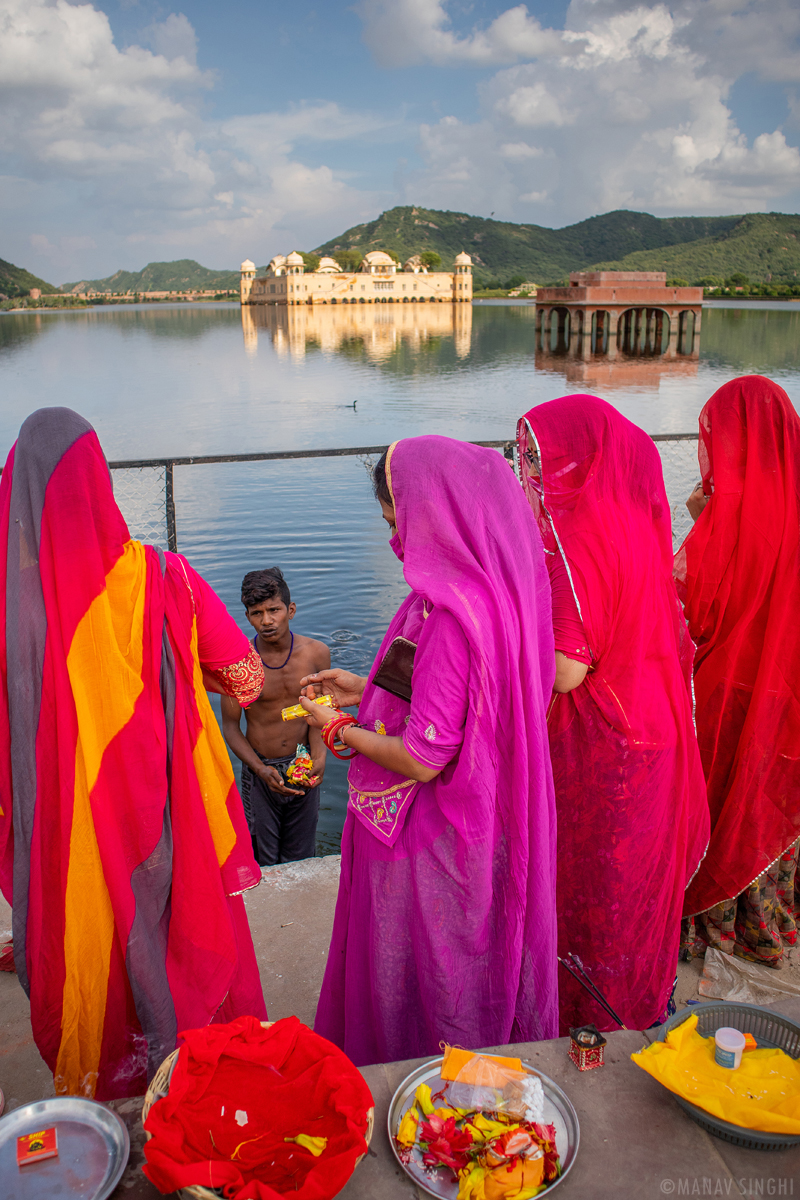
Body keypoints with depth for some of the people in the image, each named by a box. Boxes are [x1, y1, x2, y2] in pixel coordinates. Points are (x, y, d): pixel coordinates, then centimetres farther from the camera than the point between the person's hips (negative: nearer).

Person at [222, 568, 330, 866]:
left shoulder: (316, 653, -10)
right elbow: (230, 725, -7)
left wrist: (319, 757, -16)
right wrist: (261, 769, -19)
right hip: (259, 768, -2)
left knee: (301, 860, 15)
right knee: (263, 862, 9)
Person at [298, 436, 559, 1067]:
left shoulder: (451, 612, -30)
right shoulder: (494, 586, 0)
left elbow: (423, 757, -27)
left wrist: (338, 729, -11)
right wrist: (368, 690, 12)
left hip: (428, 838, -9)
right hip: (483, 820, 9)